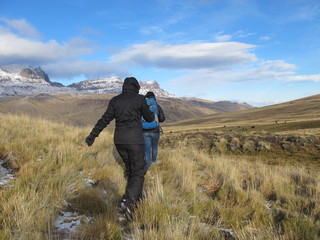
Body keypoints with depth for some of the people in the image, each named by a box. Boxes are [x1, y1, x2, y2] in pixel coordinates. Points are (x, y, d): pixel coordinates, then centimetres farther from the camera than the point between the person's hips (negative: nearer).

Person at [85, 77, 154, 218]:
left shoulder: (115, 100, 6)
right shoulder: (139, 99, -5)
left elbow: (105, 119, 3)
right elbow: (149, 118, 4)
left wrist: (92, 135, 7)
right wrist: (152, 114, 27)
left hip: (119, 140, 5)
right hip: (135, 140, -5)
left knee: (130, 168, 23)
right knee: (139, 172, 2)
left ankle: (136, 196, 34)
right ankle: (127, 201, -16)